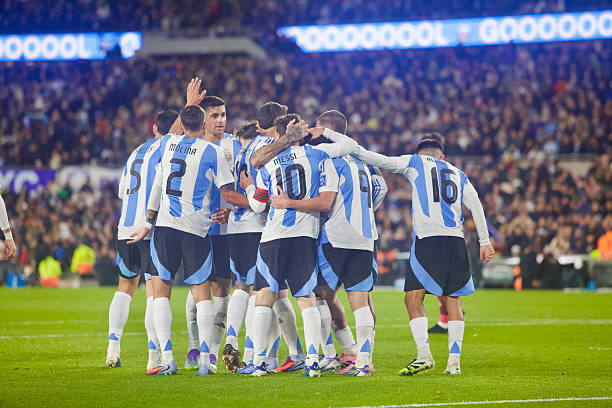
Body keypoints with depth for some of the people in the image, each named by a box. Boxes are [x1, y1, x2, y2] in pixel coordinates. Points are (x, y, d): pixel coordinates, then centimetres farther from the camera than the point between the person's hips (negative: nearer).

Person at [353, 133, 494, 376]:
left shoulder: (415, 163, 12)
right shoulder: (458, 175, 23)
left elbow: (380, 161, 5)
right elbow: (476, 206, 15)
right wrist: (485, 242, 15)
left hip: (428, 238, -4)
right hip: (456, 240, 4)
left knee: (413, 298, -4)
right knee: (453, 301, 8)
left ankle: (424, 354, -19)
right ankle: (454, 360, 3)